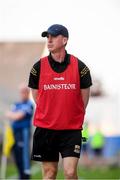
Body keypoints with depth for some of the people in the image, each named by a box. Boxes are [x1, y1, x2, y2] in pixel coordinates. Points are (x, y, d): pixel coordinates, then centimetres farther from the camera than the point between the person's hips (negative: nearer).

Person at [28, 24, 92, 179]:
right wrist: (48, 114, 10)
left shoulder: (79, 67, -3)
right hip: (45, 127, 1)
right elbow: (36, 95, 11)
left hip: (72, 128, -1)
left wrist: (74, 117, 9)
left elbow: (84, 97, 8)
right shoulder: (38, 67, 0)